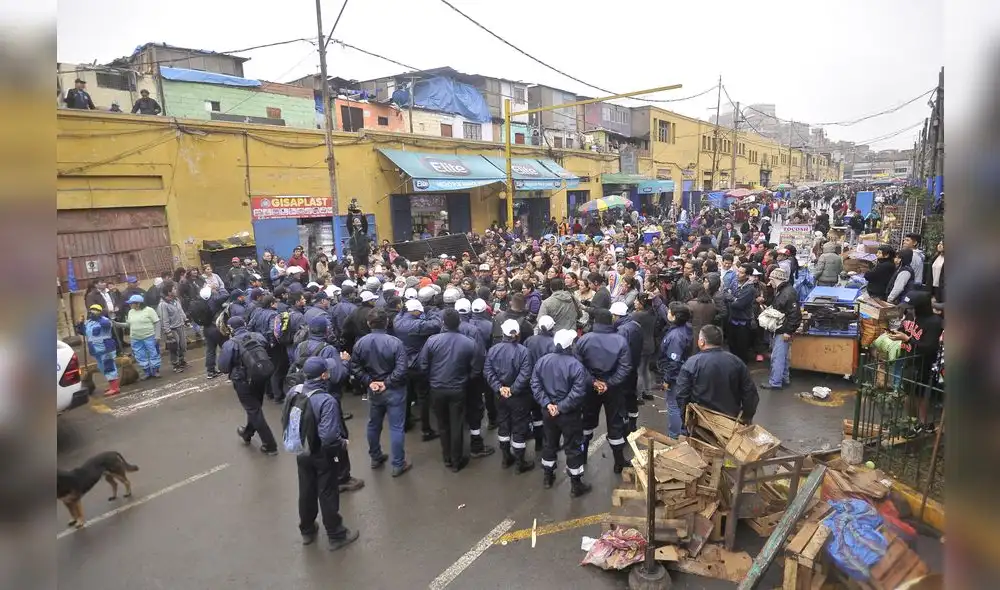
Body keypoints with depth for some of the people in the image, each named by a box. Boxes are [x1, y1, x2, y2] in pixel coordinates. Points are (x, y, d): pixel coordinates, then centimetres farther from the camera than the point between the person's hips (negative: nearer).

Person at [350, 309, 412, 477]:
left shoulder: (360, 343, -5)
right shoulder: (395, 342, -19)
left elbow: (354, 368, -4)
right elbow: (402, 369, -25)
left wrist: (369, 382, -5)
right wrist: (387, 382, -15)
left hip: (373, 390, 5)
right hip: (394, 390, -4)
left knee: (373, 425, 21)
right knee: (396, 427, 5)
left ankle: (375, 458, 38)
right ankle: (398, 465, 14)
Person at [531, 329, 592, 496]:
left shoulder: (542, 360, -7)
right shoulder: (576, 365, -22)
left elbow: (535, 385, -6)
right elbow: (578, 393, -27)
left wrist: (547, 403, -9)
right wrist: (561, 407, -19)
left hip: (548, 411, 5)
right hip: (569, 414, -5)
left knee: (550, 443, 23)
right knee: (573, 448, 10)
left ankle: (547, 477, 38)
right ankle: (576, 485, 22)